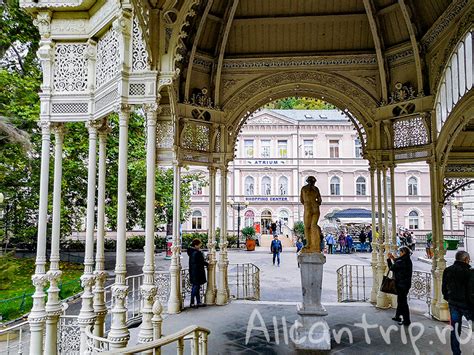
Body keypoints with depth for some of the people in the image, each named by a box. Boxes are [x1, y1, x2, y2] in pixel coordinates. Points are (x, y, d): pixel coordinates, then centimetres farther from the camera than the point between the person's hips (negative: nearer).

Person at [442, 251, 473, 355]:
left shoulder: (447, 271, 5)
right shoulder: (468, 272, -16)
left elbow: (444, 288, 12)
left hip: (453, 303, 6)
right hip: (465, 303, -6)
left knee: (455, 328, 12)